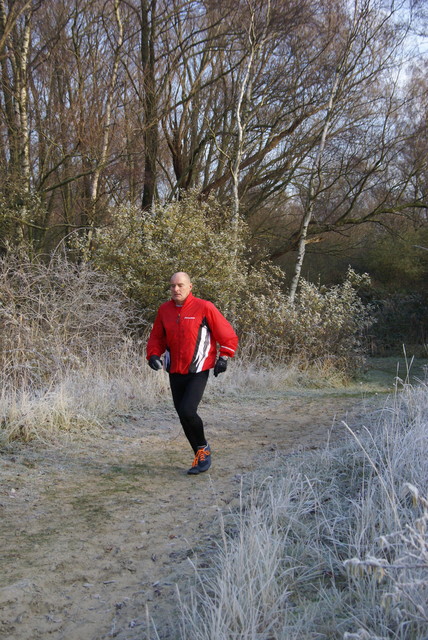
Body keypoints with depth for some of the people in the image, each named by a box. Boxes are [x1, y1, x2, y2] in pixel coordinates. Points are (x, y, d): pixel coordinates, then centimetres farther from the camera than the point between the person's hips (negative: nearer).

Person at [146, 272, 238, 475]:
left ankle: (203, 448, 9)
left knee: (187, 411, -18)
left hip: (198, 372, -5)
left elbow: (227, 335, -2)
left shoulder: (204, 307, -7)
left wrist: (223, 357, -10)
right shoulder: (164, 310, 6)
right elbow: (156, 337, 16)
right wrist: (153, 355, -2)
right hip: (175, 372, 5)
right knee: (182, 415, 7)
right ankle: (201, 456, 23)